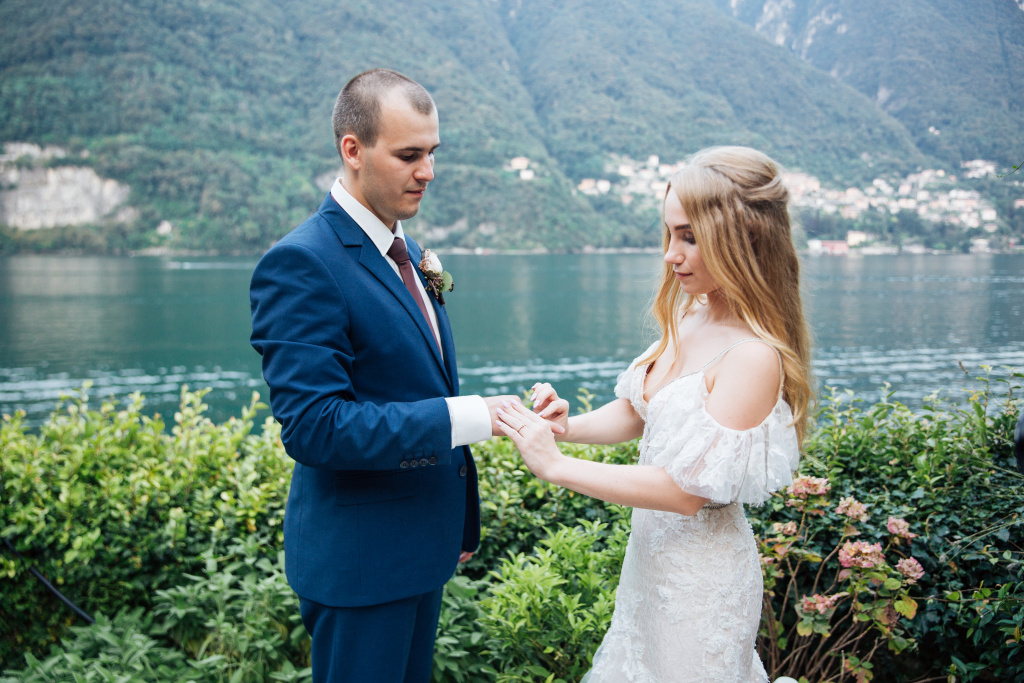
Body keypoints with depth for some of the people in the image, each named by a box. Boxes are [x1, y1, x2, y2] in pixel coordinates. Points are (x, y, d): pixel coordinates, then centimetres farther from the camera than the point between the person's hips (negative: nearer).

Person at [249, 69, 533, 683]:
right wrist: (466, 417, -26)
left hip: (425, 543, 8)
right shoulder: (302, 263, -20)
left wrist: (461, 517, 17)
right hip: (360, 557, -8)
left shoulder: (406, 251, 8)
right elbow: (313, 426, -26)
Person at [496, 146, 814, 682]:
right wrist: (568, 426, -12)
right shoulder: (686, 317, -2)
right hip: (651, 554, 7)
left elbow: (689, 488, -27)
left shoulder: (754, 356, -26)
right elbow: (634, 414, 8)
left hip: (702, 576, -7)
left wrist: (556, 466, -25)